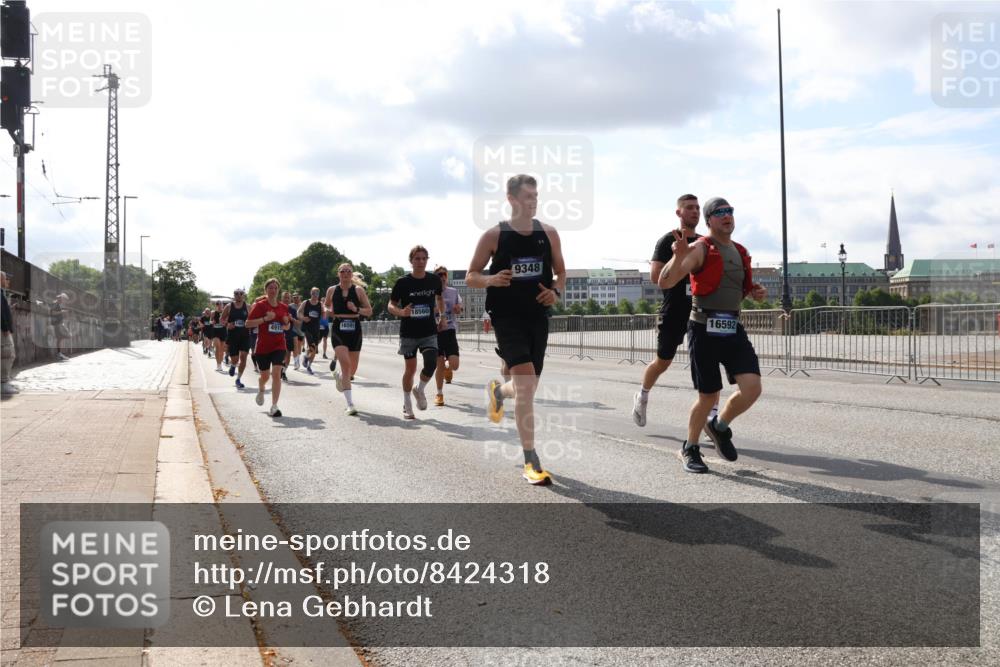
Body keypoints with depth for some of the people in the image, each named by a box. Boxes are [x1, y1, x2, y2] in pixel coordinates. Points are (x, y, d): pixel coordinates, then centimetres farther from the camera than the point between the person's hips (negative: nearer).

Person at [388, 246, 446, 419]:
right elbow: (391, 305, -3)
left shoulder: (434, 280, 0)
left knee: (431, 363, -17)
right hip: (409, 333, -1)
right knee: (410, 369, 4)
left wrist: (443, 317, 14)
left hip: (429, 332, 1)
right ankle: (407, 405, 22)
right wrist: (401, 312, -23)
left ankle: (420, 390, 12)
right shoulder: (403, 282, -8)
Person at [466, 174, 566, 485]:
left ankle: (498, 390, 52)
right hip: (507, 317, -4)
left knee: (528, 387, 13)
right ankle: (531, 462, -12)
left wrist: (556, 291, -6)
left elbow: (561, 273, 15)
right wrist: (491, 280, -20)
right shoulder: (494, 235, -5)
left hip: (538, 317, 5)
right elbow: (470, 277, 1)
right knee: (526, 384, -18)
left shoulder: (549, 233, 4)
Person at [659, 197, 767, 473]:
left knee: (752, 388, -11)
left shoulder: (741, 253, 13)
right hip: (704, 330, -5)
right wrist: (679, 256, -37)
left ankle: (719, 426, 18)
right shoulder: (700, 249, -8)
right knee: (708, 396, 2)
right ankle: (690, 449, 26)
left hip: (733, 329, 5)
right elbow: (665, 283, -20)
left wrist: (755, 292, 7)